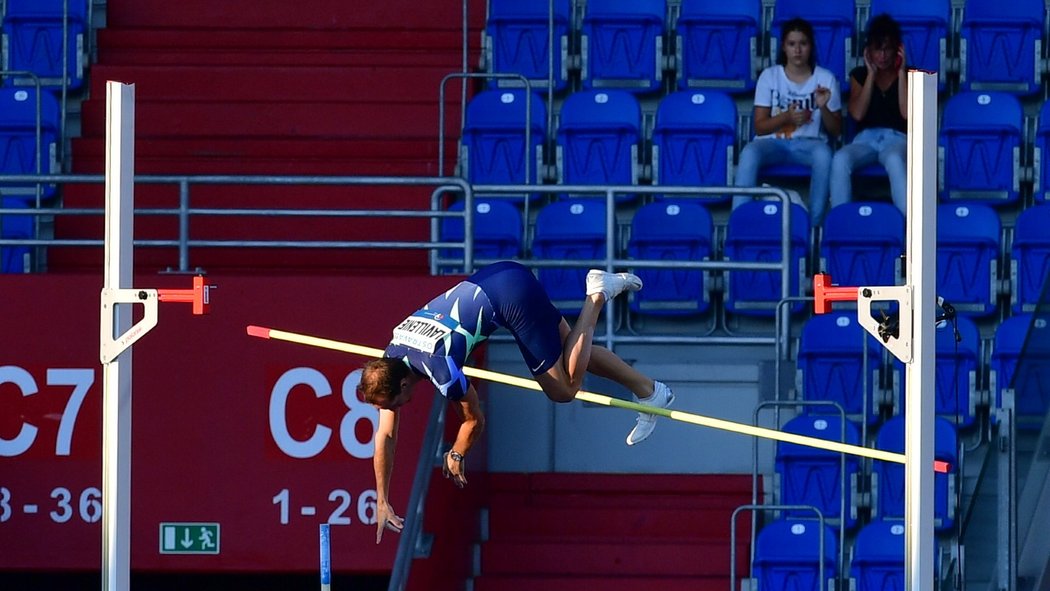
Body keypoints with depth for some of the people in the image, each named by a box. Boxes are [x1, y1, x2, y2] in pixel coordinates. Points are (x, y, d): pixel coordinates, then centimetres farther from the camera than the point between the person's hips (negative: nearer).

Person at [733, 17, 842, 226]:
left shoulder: (825, 78, 2)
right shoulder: (769, 76, 2)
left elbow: (835, 131, 4)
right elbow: (760, 127, 0)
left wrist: (823, 108, -17)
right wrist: (786, 117, -20)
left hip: (809, 143, 0)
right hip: (774, 141, 0)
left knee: (823, 154, -38)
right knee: (749, 152, -35)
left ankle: (815, 221, -30)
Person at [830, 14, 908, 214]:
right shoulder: (859, 74, 12)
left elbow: (907, 113, -7)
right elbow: (857, 114, -3)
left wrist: (901, 72, -6)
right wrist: (871, 74, -2)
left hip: (897, 138, -2)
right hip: (866, 139, 2)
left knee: (894, 159, -43)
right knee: (840, 159, -36)